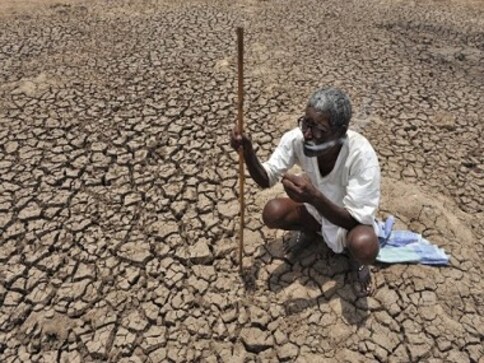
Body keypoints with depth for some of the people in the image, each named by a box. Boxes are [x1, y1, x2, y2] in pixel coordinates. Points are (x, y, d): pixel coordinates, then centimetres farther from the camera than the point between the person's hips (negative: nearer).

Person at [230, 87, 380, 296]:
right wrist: (248, 153, -37)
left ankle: (359, 262, 4)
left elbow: (356, 220, -32)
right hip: (316, 209, 4)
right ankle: (309, 230, 11)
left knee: (363, 245, -36)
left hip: (351, 220, -3)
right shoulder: (297, 138, -24)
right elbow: (266, 180, -17)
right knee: (272, 213, -24)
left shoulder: (362, 155, -34)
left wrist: (314, 196, -49)